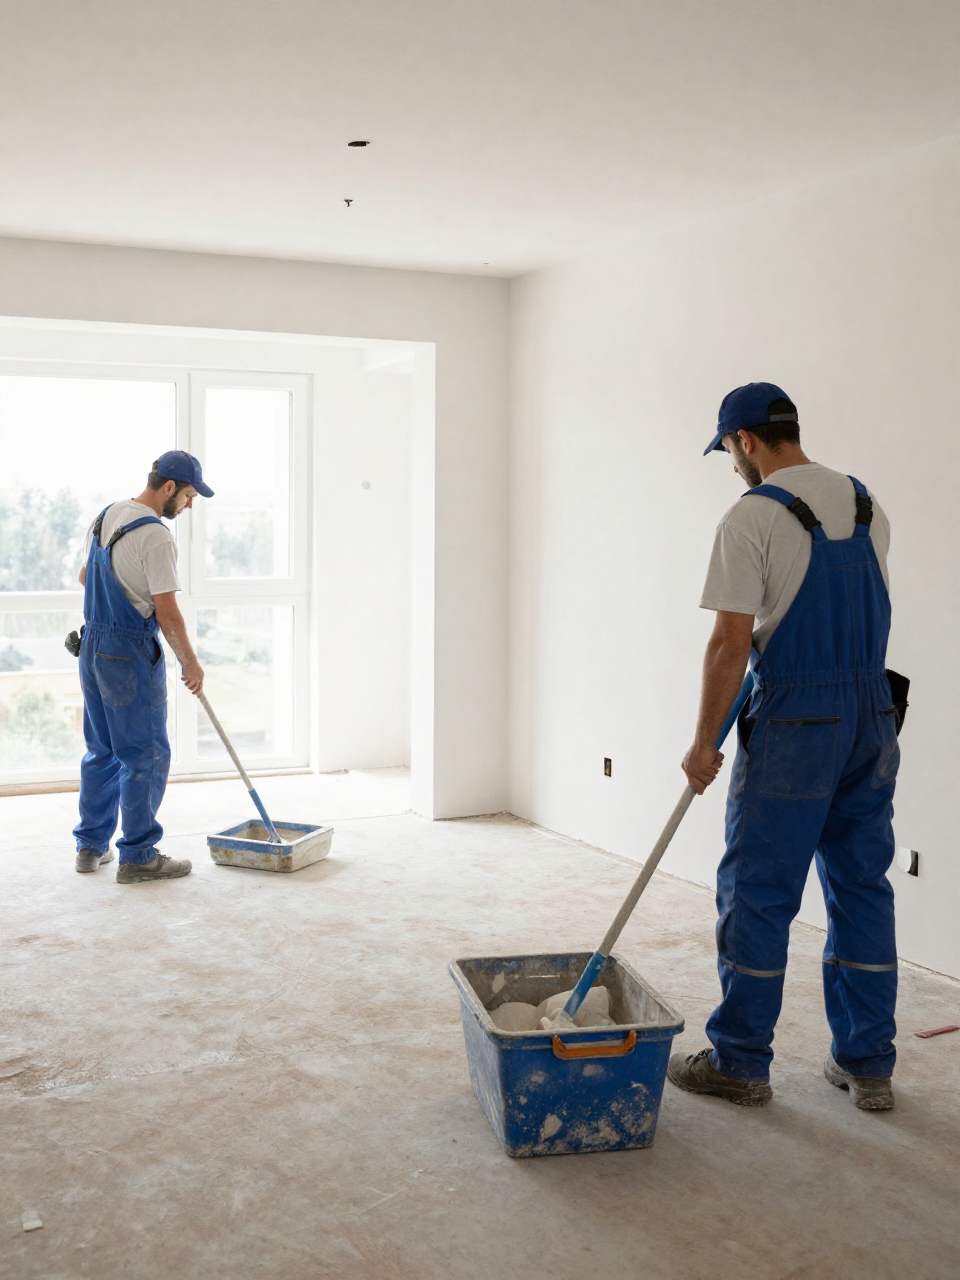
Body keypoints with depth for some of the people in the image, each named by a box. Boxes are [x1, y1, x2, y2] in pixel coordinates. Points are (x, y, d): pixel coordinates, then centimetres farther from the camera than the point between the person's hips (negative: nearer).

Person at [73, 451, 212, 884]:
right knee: (145, 755, -1)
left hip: (92, 644, 9)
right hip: (131, 654, -9)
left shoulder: (104, 517, 10)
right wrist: (191, 662, -9)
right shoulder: (156, 536, -19)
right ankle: (137, 856, 4)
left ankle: (91, 846, 24)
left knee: (101, 750, 17)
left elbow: (85, 577, 24)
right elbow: (167, 613, -19)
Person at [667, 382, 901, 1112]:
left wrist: (705, 743, -7)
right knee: (863, 887, 14)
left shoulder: (753, 517, -12)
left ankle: (740, 1062, 15)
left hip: (794, 723, -7)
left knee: (757, 893, 4)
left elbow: (732, 643, -15)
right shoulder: (867, 505, 12)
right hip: (873, 716, 7)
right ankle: (868, 1064, 22)